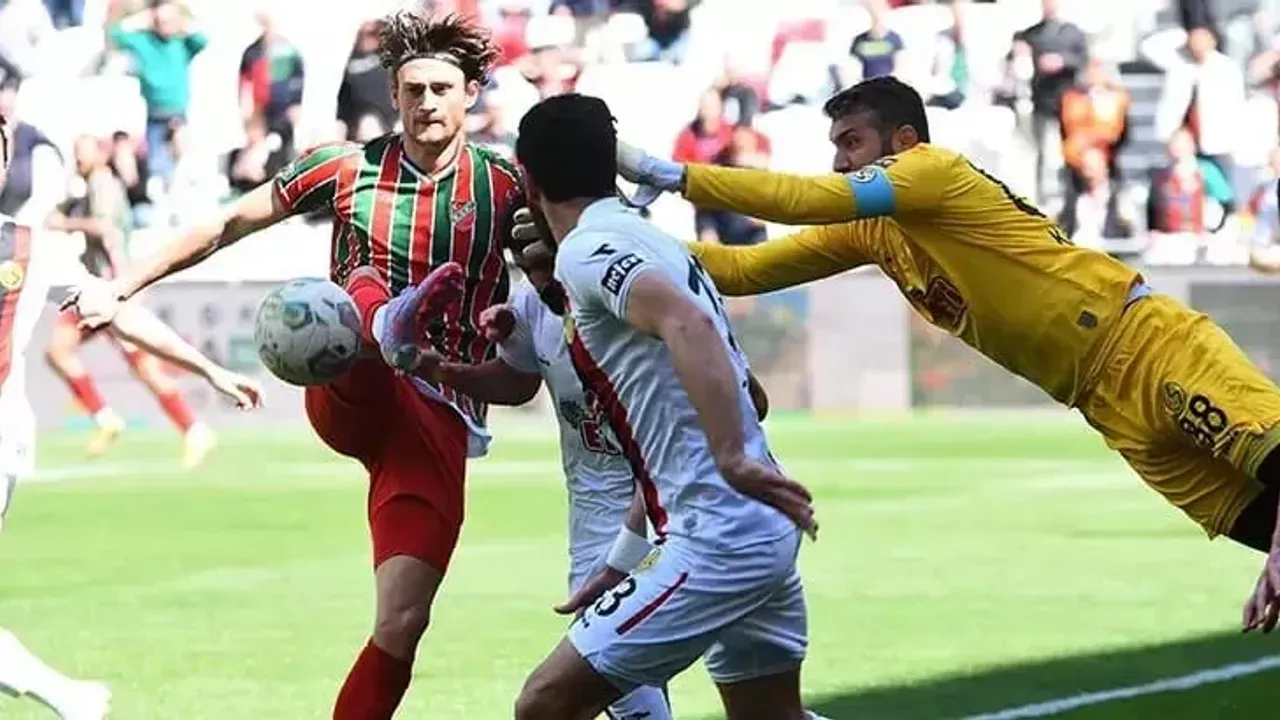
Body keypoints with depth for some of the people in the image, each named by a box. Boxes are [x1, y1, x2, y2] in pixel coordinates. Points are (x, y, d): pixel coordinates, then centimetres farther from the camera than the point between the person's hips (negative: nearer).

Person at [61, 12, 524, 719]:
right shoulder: (347, 168, 6)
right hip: (351, 392, -1)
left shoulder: (504, 184, 4)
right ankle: (392, 327, -71)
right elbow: (228, 225, 14)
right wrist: (122, 285, 11)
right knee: (364, 283, -34)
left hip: (441, 414, 1)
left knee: (402, 623, -10)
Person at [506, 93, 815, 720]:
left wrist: (733, 461, -35)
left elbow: (687, 324, -29)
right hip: (763, 529, 9)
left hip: (717, 541, -9)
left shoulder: (585, 250, -9)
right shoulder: (646, 239, 18)